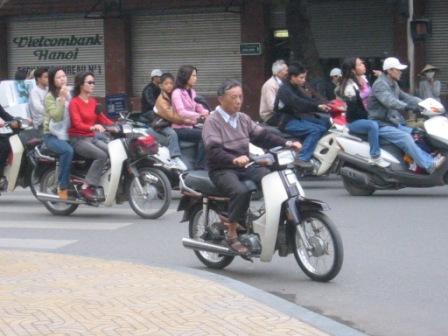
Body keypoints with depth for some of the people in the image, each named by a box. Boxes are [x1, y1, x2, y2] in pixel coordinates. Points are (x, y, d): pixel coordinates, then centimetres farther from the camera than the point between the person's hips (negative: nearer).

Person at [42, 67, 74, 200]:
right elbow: (56, 116, -20)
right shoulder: (50, 97, -5)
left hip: (67, 134, 6)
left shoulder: (69, 93, 15)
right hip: (52, 135, -6)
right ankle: (62, 187, -27)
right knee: (68, 150, -34)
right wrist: (62, 98, -23)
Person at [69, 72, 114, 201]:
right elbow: (77, 124, -18)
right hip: (78, 139, -7)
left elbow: (101, 117, 13)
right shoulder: (74, 103, -7)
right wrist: (93, 127, -36)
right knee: (101, 155, -29)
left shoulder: (93, 101, 15)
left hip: (92, 138, 7)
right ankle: (87, 188, -26)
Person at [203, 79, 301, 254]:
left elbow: (261, 135, 8)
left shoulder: (243, 118, 18)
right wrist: (234, 160, -36)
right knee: (241, 191, -34)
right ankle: (231, 234, -22)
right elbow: (213, 150, -19)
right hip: (222, 170, -7)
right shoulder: (212, 121, -6)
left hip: (245, 166, 7)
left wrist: (286, 143, -7)